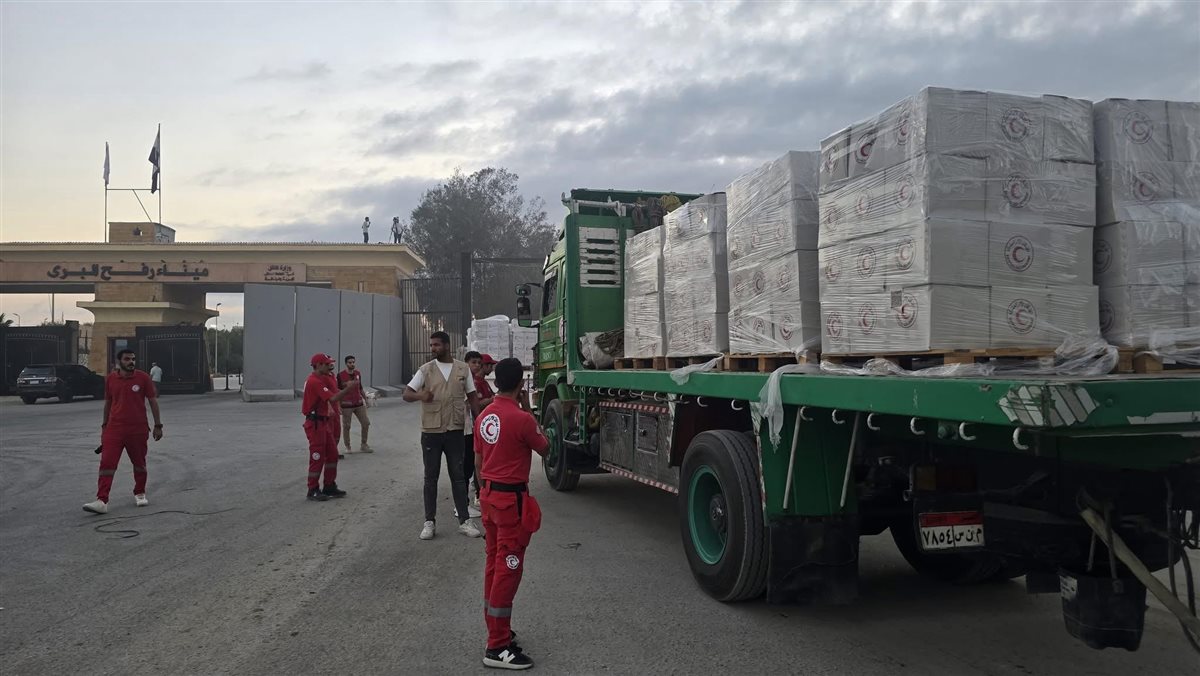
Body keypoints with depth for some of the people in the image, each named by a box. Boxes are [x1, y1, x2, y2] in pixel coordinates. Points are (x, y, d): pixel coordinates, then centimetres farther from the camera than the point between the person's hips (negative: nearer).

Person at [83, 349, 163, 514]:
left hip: (138, 429, -1)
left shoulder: (143, 377, -3)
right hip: (114, 429, 1)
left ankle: (140, 494, 30)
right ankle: (101, 501, -12)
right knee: (107, 463, -9)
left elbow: (153, 401, 1)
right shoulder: (110, 379, 4)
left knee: (139, 463, 12)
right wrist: (104, 425, 16)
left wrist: (158, 425, 0)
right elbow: (108, 403, 15)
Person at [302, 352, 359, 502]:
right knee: (317, 457, -4)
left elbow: (334, 394, 11)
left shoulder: (323, 379, 13)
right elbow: (333, 398, -25)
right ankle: (312, 491, 6)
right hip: (315, 424, -10)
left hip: (324, 422, 10)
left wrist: (347, 388, -2)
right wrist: (348, 388, -19)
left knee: (332, 454, 13)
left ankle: (329, 487, 22)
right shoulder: (314, 381, -19)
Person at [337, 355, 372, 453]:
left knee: (366, 423, 5)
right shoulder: (340, 375, -9)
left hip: (359, 403, 5)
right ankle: (348, 447, 16)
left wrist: (365, 398, 16)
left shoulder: (358, 373, 6)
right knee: (346, 426, 2)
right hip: (346, 405, -5)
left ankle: (363, 445, 18)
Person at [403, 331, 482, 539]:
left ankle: (464, 521, 12)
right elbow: (406, 394, -6)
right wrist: (420, 395, -29)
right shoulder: (426, 369, -1)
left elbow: (472, 397, 10)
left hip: (455, 431, 1)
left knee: (458, 476, 6)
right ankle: (430, 522, 14)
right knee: (431, 478, 6)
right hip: (431, 431, -1)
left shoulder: (463, 369, 3)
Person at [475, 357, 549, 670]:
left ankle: (495, 628, 30)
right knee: (508, 569, -3)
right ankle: (498, 647, 0)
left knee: (493, 564, 17)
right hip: (512, 499, -8)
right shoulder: (522, 419, -20)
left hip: (489, 495, 8)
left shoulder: (484, 416, 4)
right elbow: (544, 448, -2)